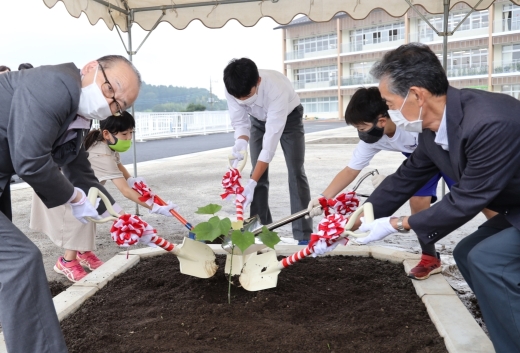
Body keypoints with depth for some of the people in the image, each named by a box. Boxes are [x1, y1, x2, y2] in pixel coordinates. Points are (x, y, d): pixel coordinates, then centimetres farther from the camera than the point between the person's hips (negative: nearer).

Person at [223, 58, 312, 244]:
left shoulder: (277, 89, -44)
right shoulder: (232, 91, -31)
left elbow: (272, 137, -45)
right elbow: (239, 122, -18)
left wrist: (252, 183, -48)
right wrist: (241, 142, -44)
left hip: (288, 117, -4)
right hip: (259, 120, 4)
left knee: (295, 171, -12)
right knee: (258, 172, -3)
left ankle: (304, 235, -8)